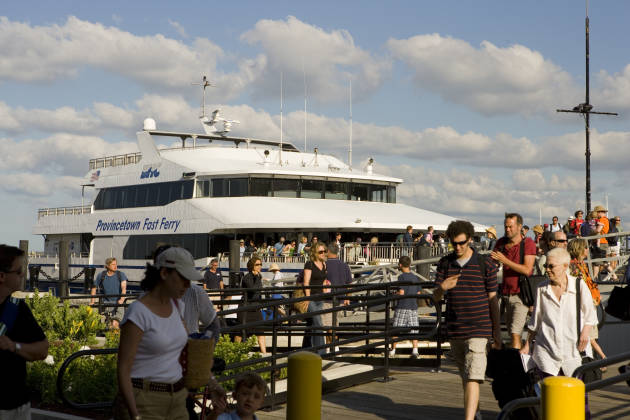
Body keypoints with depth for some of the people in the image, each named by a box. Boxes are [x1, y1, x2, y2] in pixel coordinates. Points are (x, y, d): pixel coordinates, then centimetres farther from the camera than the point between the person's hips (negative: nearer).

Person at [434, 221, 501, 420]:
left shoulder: (485, 265, -5)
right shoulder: (444, 263, 5)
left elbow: (493, 299, 1)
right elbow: (436, 298, 5)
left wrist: (497, 333, 3)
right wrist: (442, 288, -20)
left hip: (478, 330, -5)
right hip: (454, 330, 5)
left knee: (472, 378, -14)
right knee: (465, 377, 18)